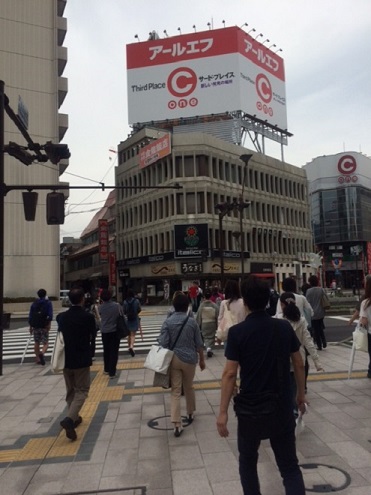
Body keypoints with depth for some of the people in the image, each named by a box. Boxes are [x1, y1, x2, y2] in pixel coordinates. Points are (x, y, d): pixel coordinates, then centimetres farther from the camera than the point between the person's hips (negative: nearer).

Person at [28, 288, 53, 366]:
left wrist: (30, 326, 13)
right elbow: (50, 314, -13)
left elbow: (30, 315, 8)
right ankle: (42, 353, -29)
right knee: (46, 343, -1)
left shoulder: (34, 303, 9)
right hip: (44, 325, -3)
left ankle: (38, 359, 19)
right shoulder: (48, 303, -1)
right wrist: (49, 324, -14)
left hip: (35, 325, 3)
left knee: (37, 343, 15)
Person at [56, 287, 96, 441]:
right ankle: (70, 419, -13)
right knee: (81, 390, 4)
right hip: (82, 359, -4)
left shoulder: (61, 317, -4)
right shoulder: (88, 317, -16)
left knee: (70, 391, 19)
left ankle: (73, 417, 29)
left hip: (66, 359, 4)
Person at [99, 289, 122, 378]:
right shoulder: (117, 305, -11)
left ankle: (106, 369, 32)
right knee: (114, 352, 4)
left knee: (106, 351, 19)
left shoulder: (100, 307, -10)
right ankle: (112, 372, 3)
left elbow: (100, 316, 5)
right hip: (115, 331, -2)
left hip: (104, 332, 2)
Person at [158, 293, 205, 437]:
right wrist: (202, 359, 12)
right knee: (189, 387, 22)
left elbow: (163, 343, -12)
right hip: (189, 359, 1)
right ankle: (190, 414, 40)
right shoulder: (192, 321, -6)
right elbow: (199, 343, -1)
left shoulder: (168, 321, -7)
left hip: (174, 359, 0)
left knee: (175, 391, 3)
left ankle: (177, 425, -1)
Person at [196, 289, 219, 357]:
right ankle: (210, 348, 5)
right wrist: (217, 326, 3)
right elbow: (217, 316, -7)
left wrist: (198, 325, 5)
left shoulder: (202, 305, -12)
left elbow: (198, 316, -6)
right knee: (211, 337, 15)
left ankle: (208, 347, -5)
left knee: (206, 337, 14)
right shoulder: (214, 305, -11)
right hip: (212, 324, 0)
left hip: (204, 324, 0)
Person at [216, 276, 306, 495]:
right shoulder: (285, 327, -3)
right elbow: (299, 364, 4)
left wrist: (223, 412, -10)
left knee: (248, 461, 22)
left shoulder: (237, 332, -13)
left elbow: (230, 374, -15)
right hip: (282, 407, 2)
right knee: (289, 466, 13)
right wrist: (301, 395, 17)